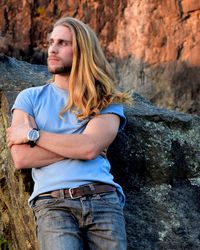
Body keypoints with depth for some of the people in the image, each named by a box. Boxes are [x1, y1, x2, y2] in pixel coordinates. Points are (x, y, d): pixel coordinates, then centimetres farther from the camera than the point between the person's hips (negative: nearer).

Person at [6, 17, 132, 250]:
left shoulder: (106, 101, 11)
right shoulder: (30, 97, 13)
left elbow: (89, 147, -8)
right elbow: (21, 158, 0)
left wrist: (32, 134, -1)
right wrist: (74, 147, -3)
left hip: (103, 199, 1)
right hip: (52, 203, -1)